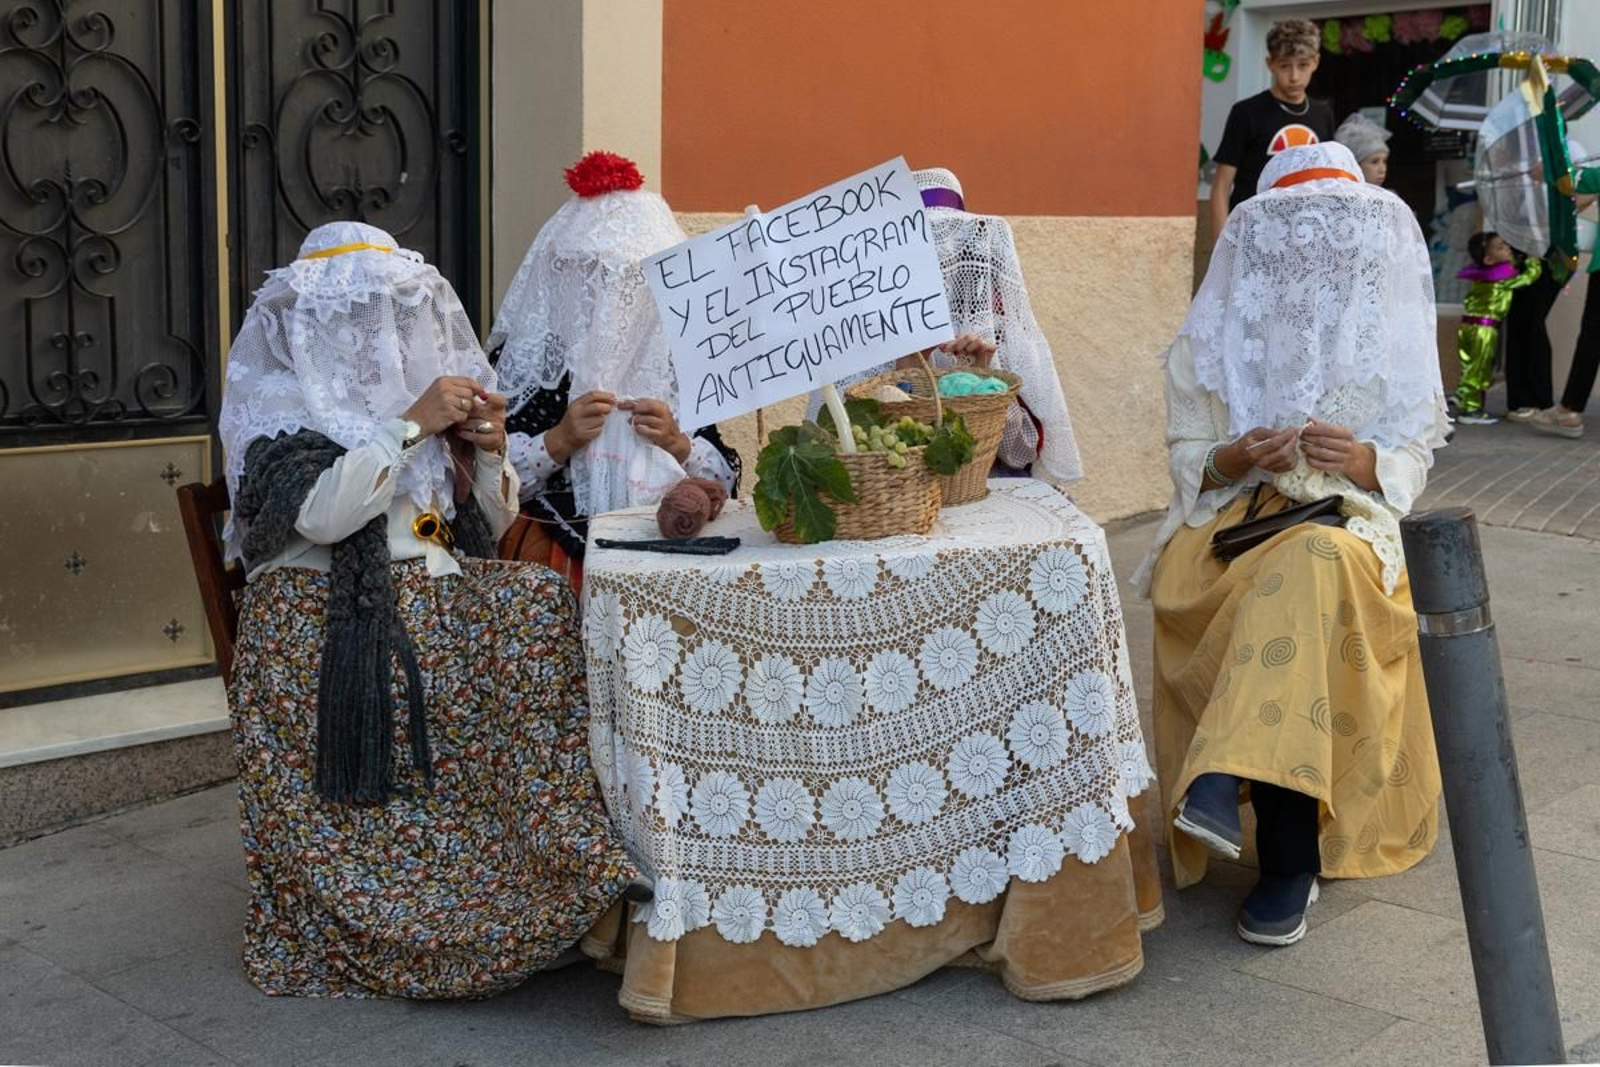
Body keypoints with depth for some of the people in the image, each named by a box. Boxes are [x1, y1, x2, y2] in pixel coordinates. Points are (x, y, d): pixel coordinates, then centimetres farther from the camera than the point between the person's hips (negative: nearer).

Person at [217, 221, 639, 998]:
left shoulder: (423, 384, 18)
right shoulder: (281, 400, 2)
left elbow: (491, 527, 17)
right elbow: (318, 513, -17)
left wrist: (490, 451, -3)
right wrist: (412, 425, -16)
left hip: (436, 608, 5)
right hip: (327, 631, -5)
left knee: (545, 611, -21)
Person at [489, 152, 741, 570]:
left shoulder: (675, 354, 10)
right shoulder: (530, 356, 2)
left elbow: (725, 483, 9)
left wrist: (676, 443, -8)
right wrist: (558, 442, -15)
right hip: (555, 550, -3)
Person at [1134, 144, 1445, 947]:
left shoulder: (1394, 339, 11)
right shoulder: (1214, 337, 9)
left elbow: (1413, 464, 8)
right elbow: (1187, 460, 7)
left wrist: (1365, 460, -14)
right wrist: (1233, 460, -15)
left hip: (1347, 520, 0)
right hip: (1229, 518, 0)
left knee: (1312, 571, -37)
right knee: (1295, 583, -34)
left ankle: (1224, 783, -39)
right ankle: (1290, 855, -30)